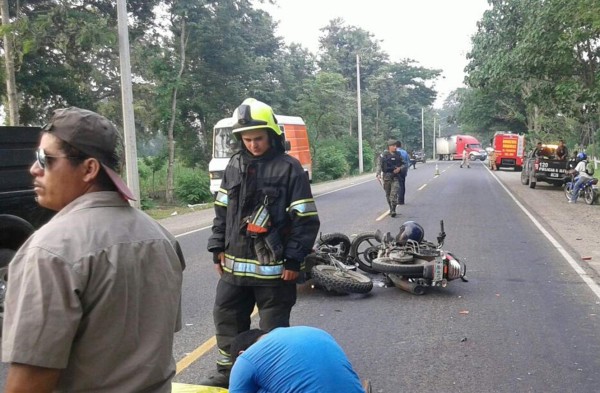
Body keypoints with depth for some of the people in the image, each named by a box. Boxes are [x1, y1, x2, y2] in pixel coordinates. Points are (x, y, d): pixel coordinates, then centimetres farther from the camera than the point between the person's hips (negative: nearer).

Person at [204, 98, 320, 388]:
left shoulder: (289, 167, -9)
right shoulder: (235, 165, 8)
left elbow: (306, 220, -10)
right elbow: (221, 211, 14)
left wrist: (294, 260, -12)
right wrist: (218, 248, 10)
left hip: (274, 266, -5)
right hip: (235, 263, 6)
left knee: (274, 328, 9)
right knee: (226, 318, 16)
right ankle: (227, 372, 36)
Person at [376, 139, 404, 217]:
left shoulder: (398, 155, 7)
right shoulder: (383, 155, -3)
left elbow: (403, 164, 14)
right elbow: (379, 165, -8)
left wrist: (399, 168, -7)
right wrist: (378, 174, -21)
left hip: (396, 176, 1)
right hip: (387, 176, -1)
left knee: (394, 193, -12)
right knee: (388, 194, 9)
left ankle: (393, 210, -14)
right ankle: (391, 209, 23)